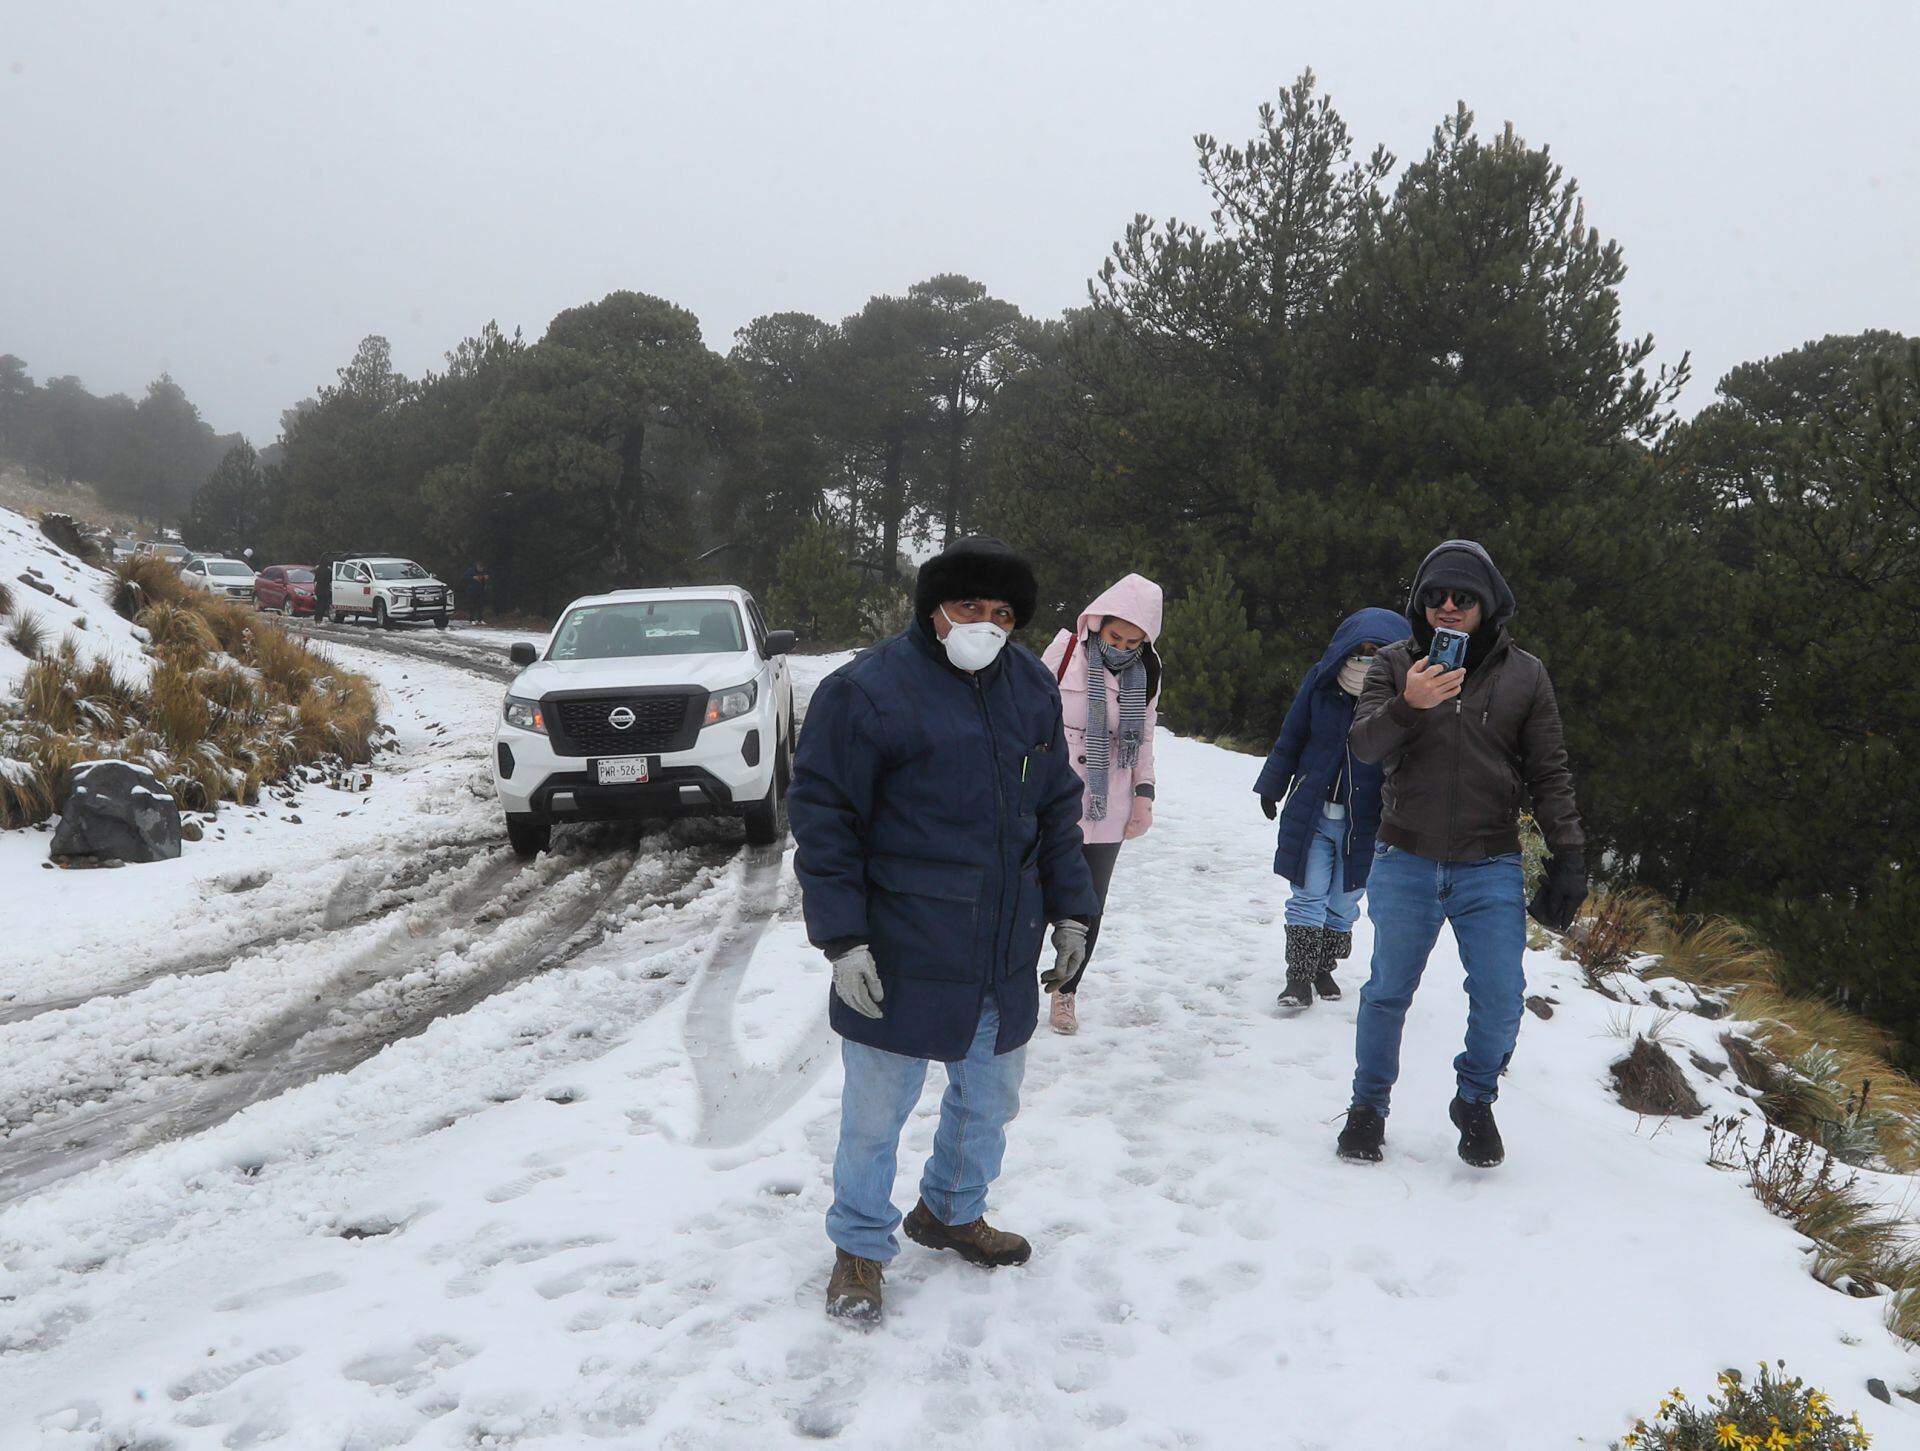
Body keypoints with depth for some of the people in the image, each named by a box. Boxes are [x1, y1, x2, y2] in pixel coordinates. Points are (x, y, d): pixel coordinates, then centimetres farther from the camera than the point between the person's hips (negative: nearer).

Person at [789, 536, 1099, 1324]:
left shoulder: (1033, 687, 5)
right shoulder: (867, 691, -14)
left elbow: (1057, 808, 14)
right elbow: (822, 818, -12)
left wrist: (1069, 907, 9)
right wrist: (843, 937, -16)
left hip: (1006, 955, 6)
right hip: (899, 959, -6)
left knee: (989, 1098, 20)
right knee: (876, 1110, 8)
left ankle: (952, 1211, 44)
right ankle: (860, 1246, 30)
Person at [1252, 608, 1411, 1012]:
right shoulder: (1321, 681, -8)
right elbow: (1290, 739, 5)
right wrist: (1271, 788, 12)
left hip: (1366, 822, -1)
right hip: (1313, 812, 1)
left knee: (1344, 902, 12)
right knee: (1309, 895, 1)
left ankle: (1323, 968, 29)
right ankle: (1300, 977, 7)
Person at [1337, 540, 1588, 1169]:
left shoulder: (1524, 674, 2)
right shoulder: (1395, 664, 0)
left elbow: (1550, 774, 4)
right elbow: (1363, 746, -12)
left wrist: (1569, 857, -1)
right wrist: (1407, 706, -32)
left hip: (1491, 868, 0)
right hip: (1405, 862, 0)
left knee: (1500, 999, -2)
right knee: (1388, 990, 10)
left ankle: (1475, 1101, 24)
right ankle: (1369, 1105, 28)